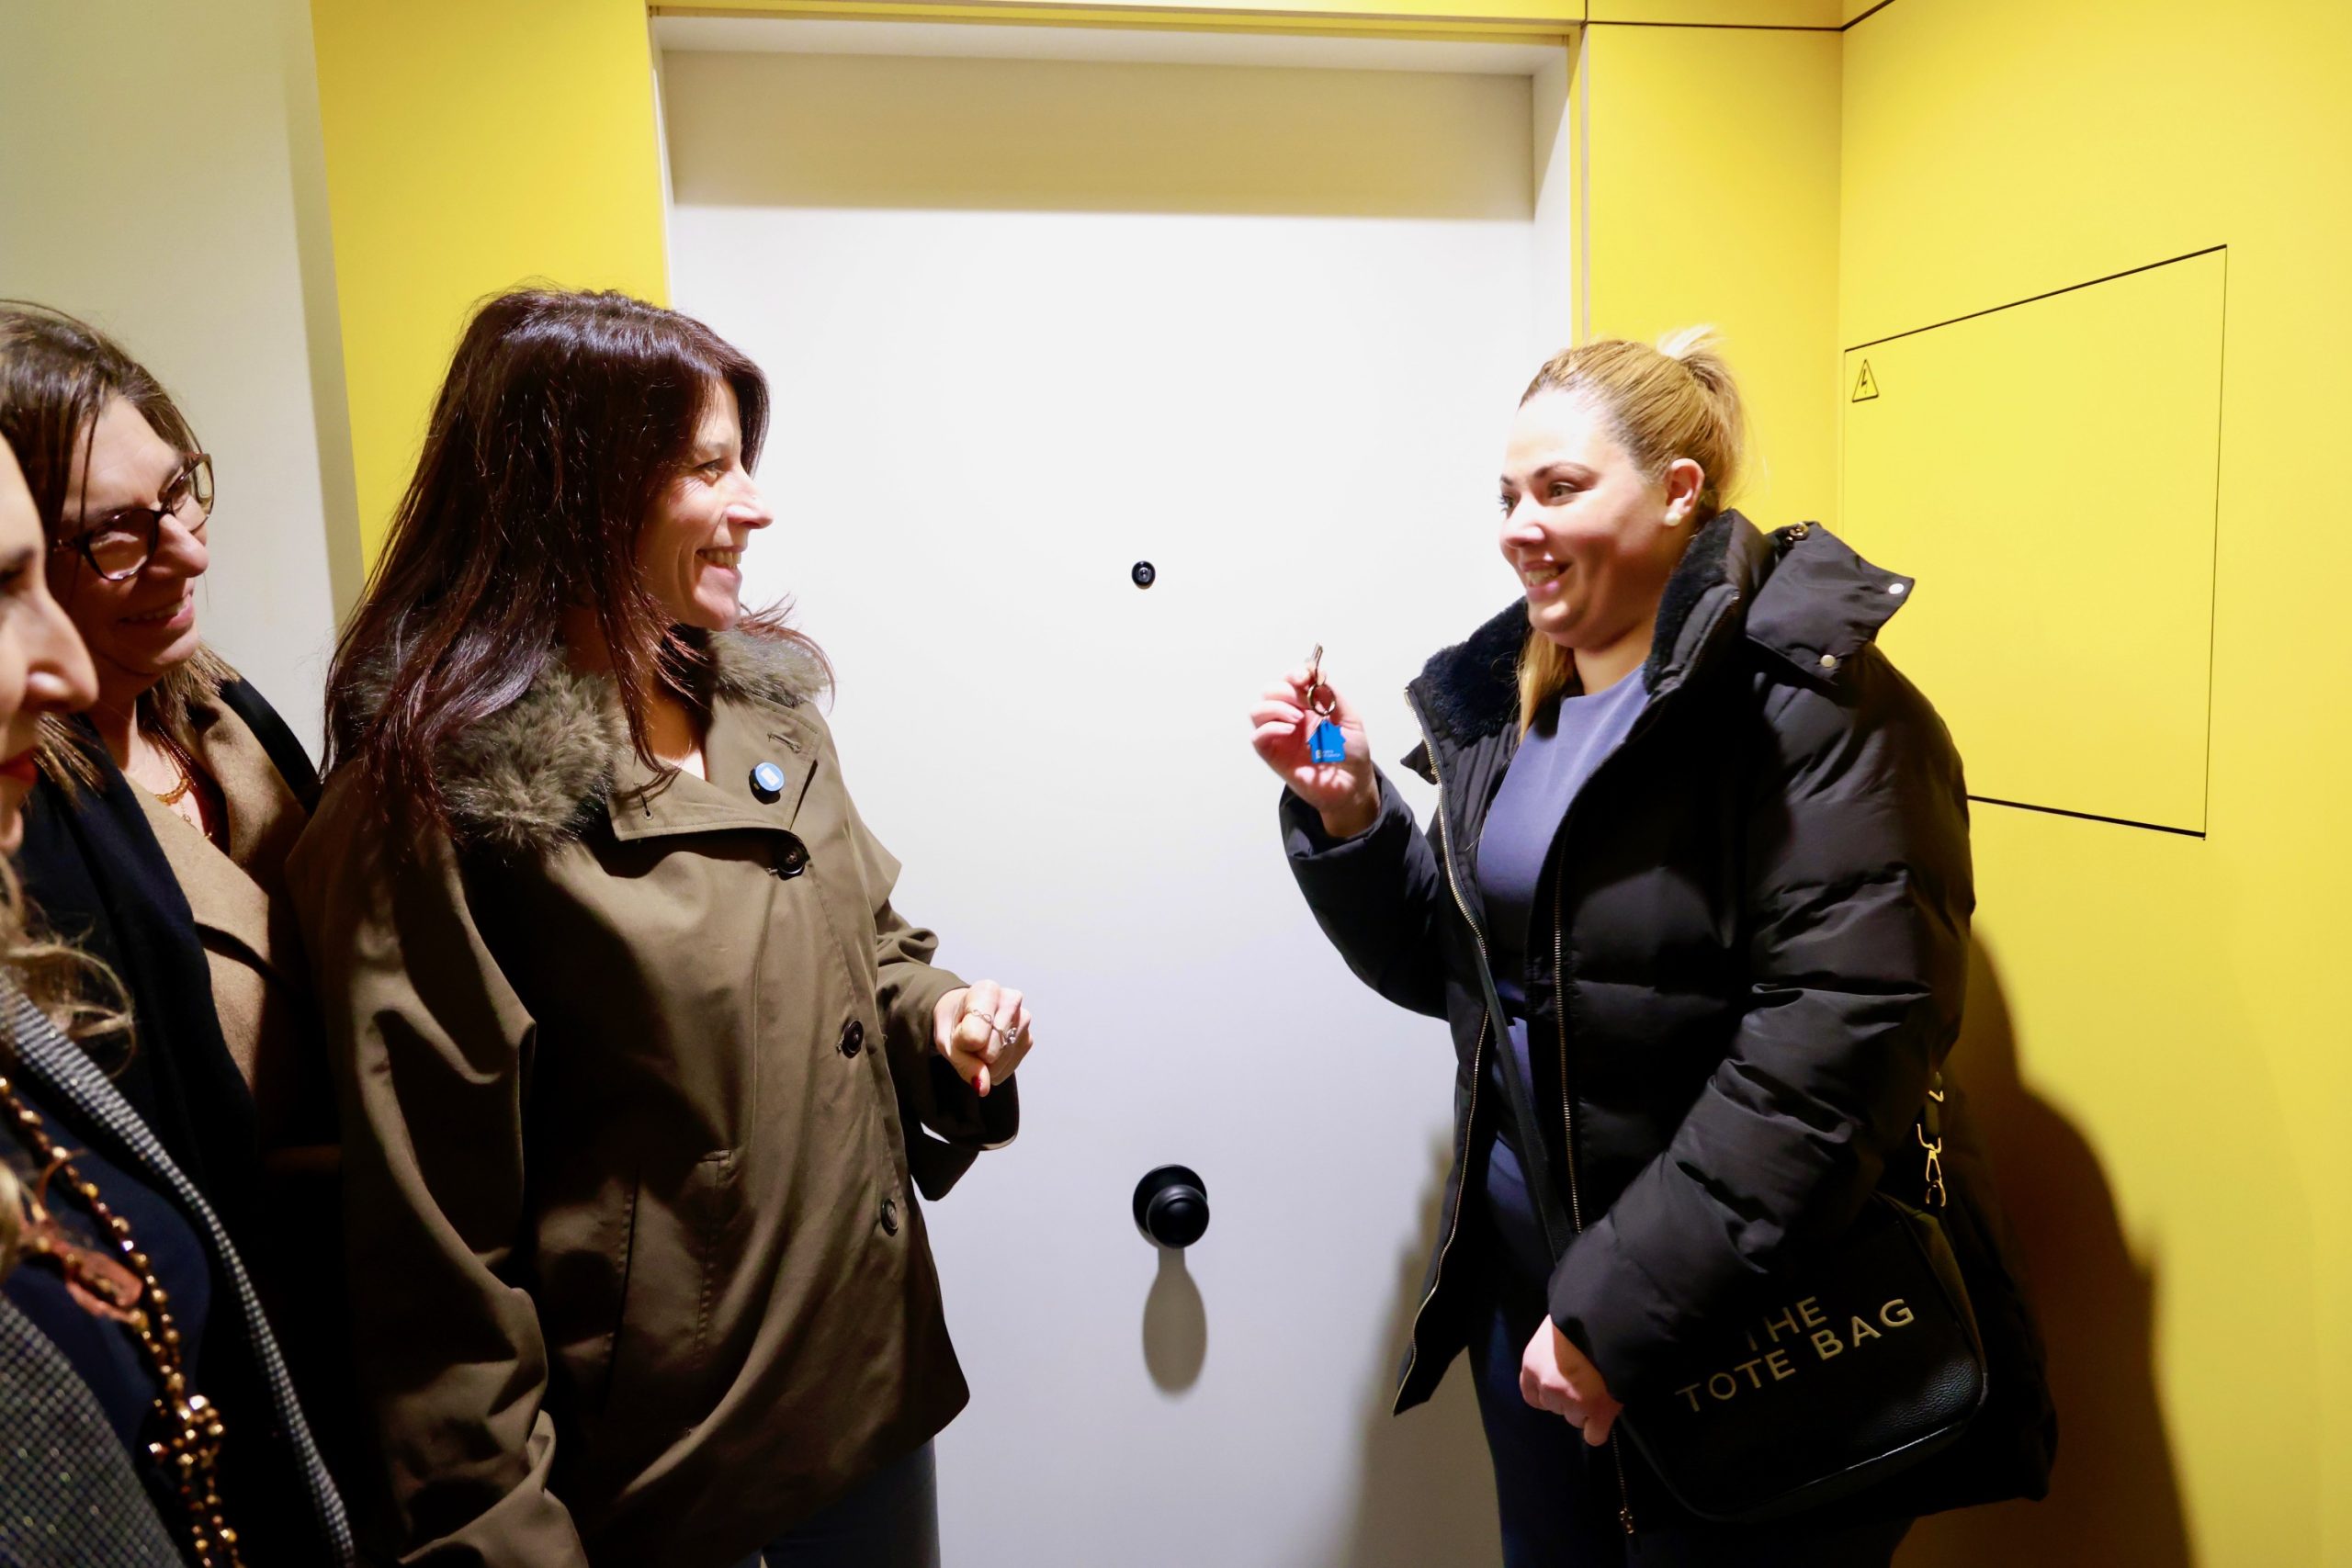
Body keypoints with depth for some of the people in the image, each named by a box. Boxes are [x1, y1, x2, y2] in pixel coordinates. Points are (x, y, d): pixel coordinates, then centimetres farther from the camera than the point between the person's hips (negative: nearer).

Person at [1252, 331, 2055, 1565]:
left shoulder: (1806, 701, -16)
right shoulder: (1500, 699, 5)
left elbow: (1839, 1038, -25)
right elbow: (1443, 966, 11)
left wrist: (1622, 1308, -25)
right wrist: (1345, 812, -5)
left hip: (1752, 1333, -6)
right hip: (1525, 1286, 7)